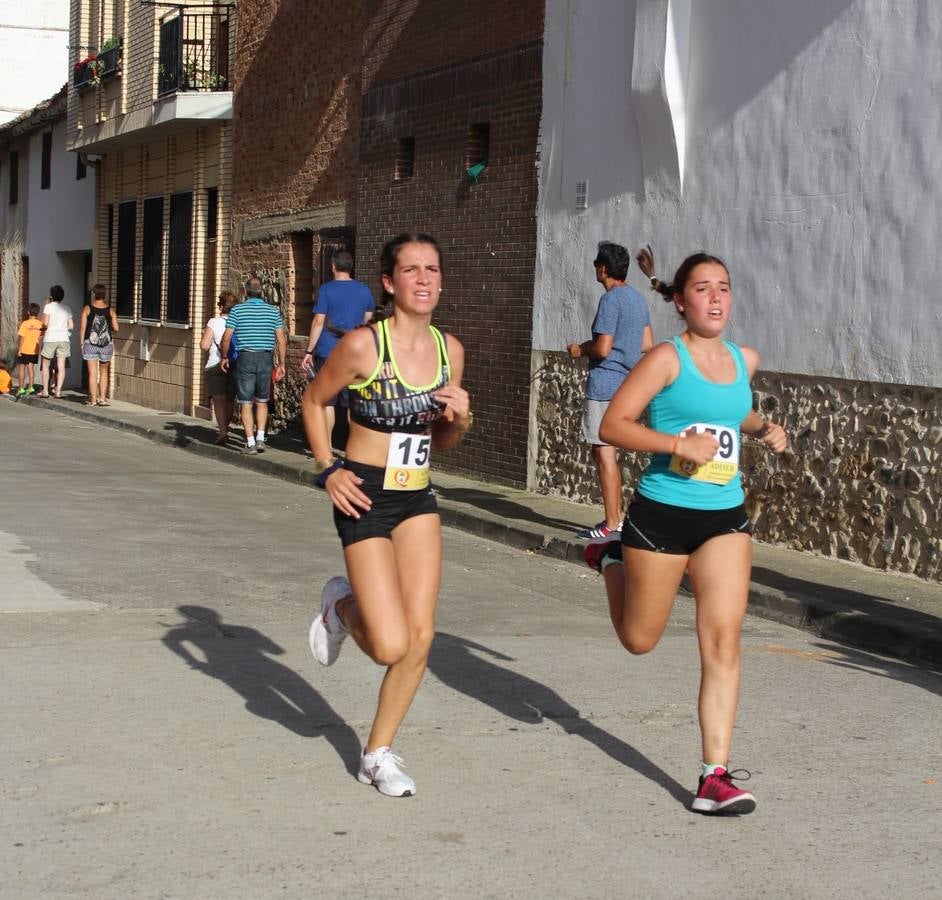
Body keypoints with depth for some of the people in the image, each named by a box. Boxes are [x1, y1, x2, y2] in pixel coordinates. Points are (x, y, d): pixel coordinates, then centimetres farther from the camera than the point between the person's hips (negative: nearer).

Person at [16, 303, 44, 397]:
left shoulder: (25, 323, -13)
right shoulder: (40, 324, -1)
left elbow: (22, 337, -13)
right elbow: (41, 337, 1)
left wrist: (19, 350, -9)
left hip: (25, 350, -4)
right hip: (35, 350, 4)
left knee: (21, 368, 4)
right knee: (31, 368, 10)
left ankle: (21, 388, 3)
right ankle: (30, 387, 5)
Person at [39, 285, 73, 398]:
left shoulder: (48, 306, -4)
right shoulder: (67, 309, 9)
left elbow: (45, 323, -12)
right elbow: (71, 326, 8)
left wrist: (44, 328, 9)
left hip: (50, 338, -3)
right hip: (64, 338, 3)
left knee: (45, 364, 9)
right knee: (61, 366, 2)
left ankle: (45, 390, 8)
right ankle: (58, 390, -3)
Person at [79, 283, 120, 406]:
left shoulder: (87, 309, -3)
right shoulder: (110, 310, 0)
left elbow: (82, 327, -6)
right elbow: (116, 328, -3)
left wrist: (82, 342, 2)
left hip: (90, 344, -1)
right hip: (107, 344, 1)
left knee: (92, 373, 1)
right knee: (104, 372, 15)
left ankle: (93, 400, 1)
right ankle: (102, 398, 13)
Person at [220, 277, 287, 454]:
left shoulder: (237, 310, -1)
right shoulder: (273, 311, 5)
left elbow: (226, 338, -3)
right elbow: (281, 340, 2)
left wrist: (224, 358, 11)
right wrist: (281, 363, 9)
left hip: (245, 358, -2)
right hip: (266, 359, 2)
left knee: (246, 403, 3)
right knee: (262, 401, 16)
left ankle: (250, 442, 0)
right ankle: (260, 438, 7)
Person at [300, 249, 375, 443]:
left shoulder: (326, 289, -6)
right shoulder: (364, 290, 6)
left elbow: (319, 321, -9)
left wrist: (309, 351, -6)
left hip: (327, 352, -3)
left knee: (327, 401, 3)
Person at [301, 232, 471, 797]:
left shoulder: (450, 349, 2)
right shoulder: (362, 344, -14)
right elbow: (314, 402, 2)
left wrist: (461, 419, -9)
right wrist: (328, 469, -8)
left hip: (418, 500, 5)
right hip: (365, 499, -5)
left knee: (421, 635, 0)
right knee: (391, 645, -11)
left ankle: (380, 752, 19)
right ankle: (342, 607, 25)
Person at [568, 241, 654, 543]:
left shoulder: (611, 299, -16)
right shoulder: (637, 298, 13)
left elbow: (602, 348, -21)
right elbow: (647, 344, 17)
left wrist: (581, 350, -2)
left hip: (605, 385, -9)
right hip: (626, 382, 10)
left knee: (604, 452, -5)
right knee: (607, 453, 17)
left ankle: (611, 526, -2)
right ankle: (616, 518, 22)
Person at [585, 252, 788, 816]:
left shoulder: (745, 360, 8)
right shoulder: (668, 358, -10)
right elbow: (613, 425, -14)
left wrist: (764, 428, 8)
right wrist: (679, 443, -25)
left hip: (726, 519, 4)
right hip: (663, 513, -4)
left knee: (723, 642, -5)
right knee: (640, 640, 12)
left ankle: (715, 777, -1)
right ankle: (612, 561, 43)